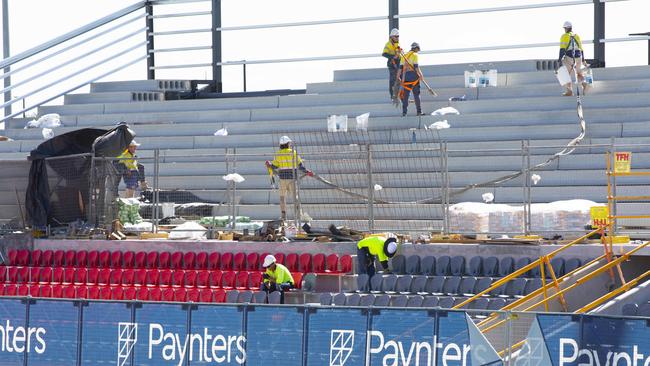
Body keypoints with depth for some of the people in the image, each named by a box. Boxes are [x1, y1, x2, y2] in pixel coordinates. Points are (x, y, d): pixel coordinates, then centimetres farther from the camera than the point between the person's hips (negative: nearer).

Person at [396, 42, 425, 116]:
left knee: (405, 95, 6)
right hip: (413, 75, -5)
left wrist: (398, 76, 11)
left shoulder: (404, 56, 14)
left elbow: (401, 67, 10)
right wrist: (420, 74, -12)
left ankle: (404, 112, 1)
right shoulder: (415, 55, -4)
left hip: (405, 76, 5)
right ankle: (419, 111, -2)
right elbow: (416, 66, -13)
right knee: (416, 94, 0)